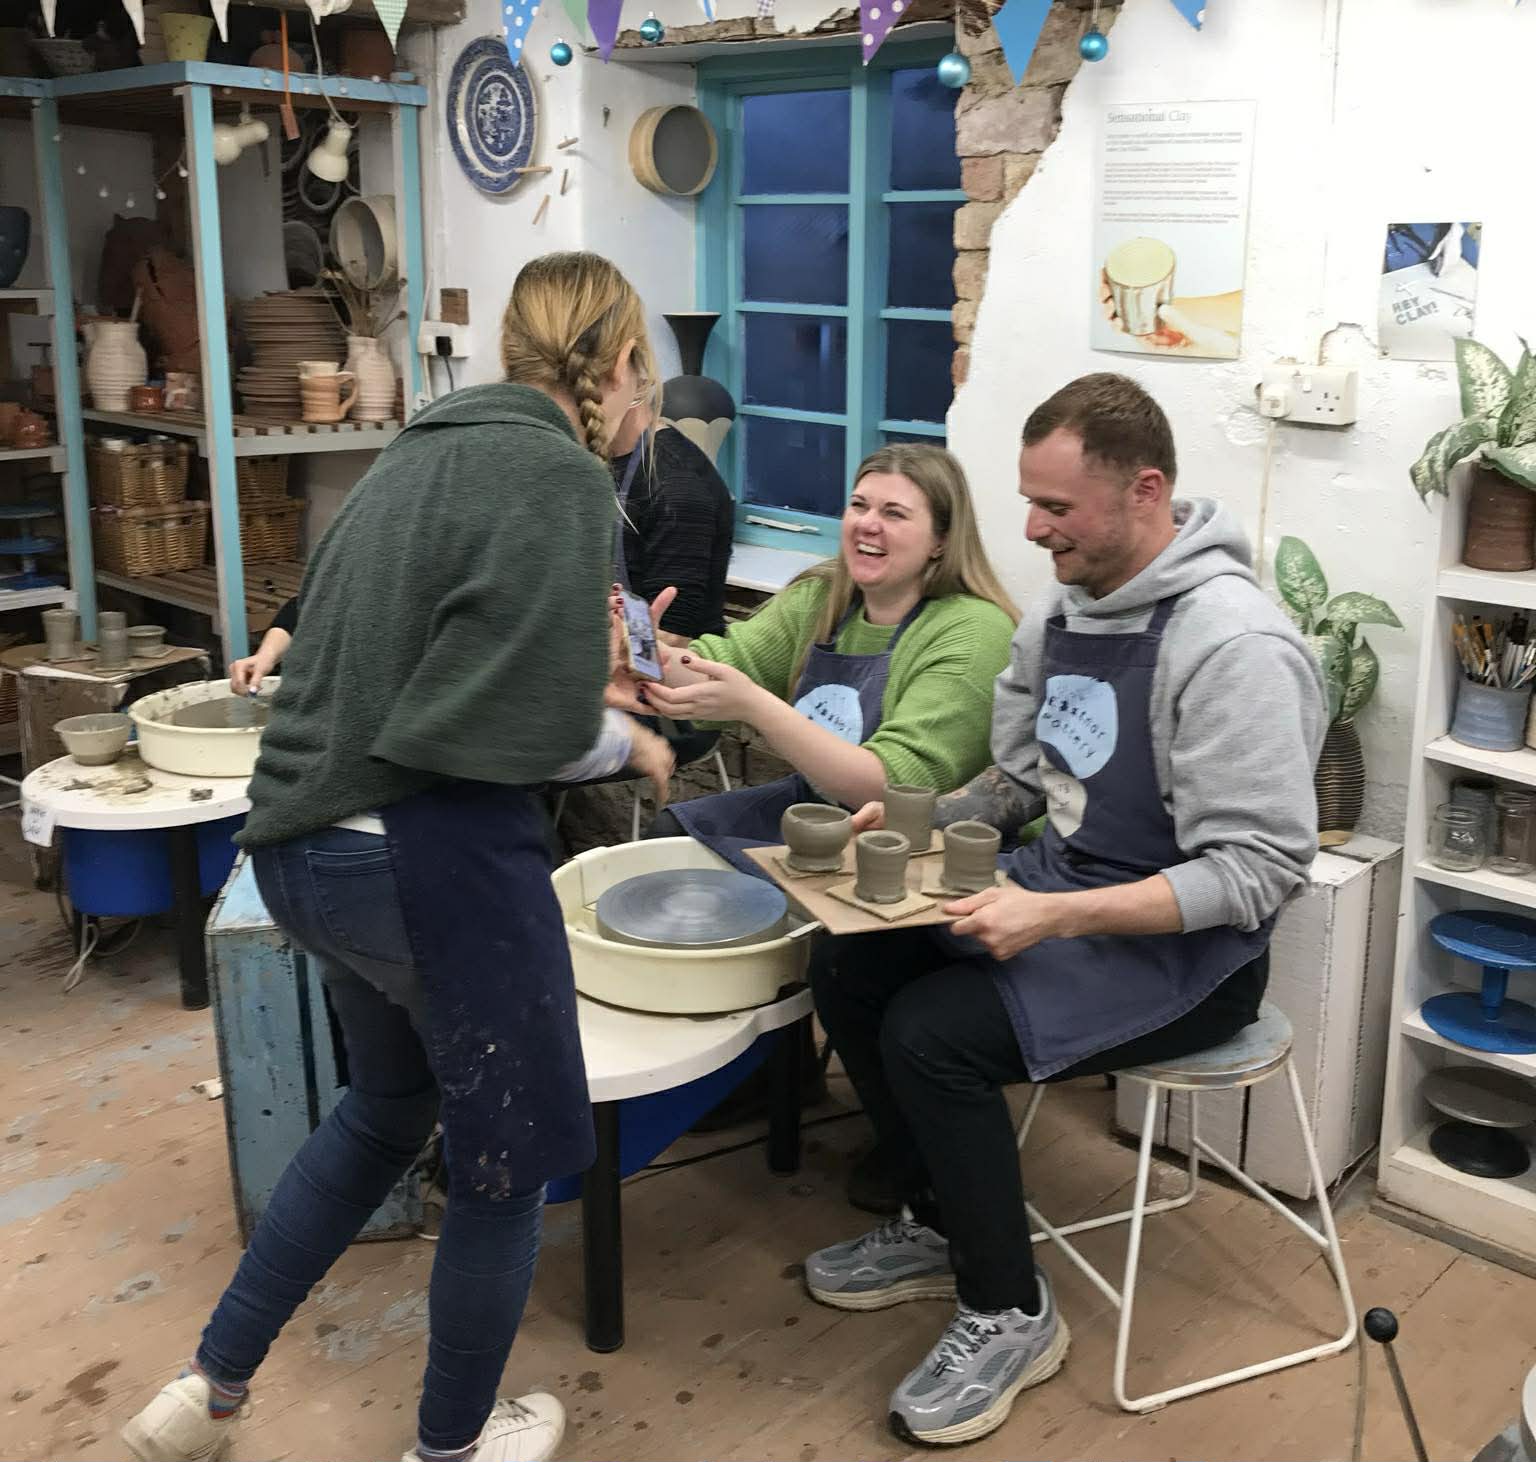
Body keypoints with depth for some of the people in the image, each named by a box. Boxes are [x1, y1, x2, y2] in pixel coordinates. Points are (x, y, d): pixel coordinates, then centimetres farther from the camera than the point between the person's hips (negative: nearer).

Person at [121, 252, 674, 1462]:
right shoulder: (556, 475, -14)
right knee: (506, 1158, 15)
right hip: (433, 860, -9)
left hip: (306, 845, 9)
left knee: (387, 1107, 30)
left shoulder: (427, 450, 11)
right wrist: (625, 740, -1)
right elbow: (529, 730, -21)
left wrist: (580, 688, 16)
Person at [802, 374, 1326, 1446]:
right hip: (1063, 885, 9)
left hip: (1190, 947, -8)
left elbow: (1262, 869, -26)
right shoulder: (1061, 608, 3)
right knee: (851, 980, 0)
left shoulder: (1233, 643, -23)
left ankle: (1010, 1317, 0)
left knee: (931, 1034, -23)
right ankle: (941, 1230, 20)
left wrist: (1058, 918, -30)